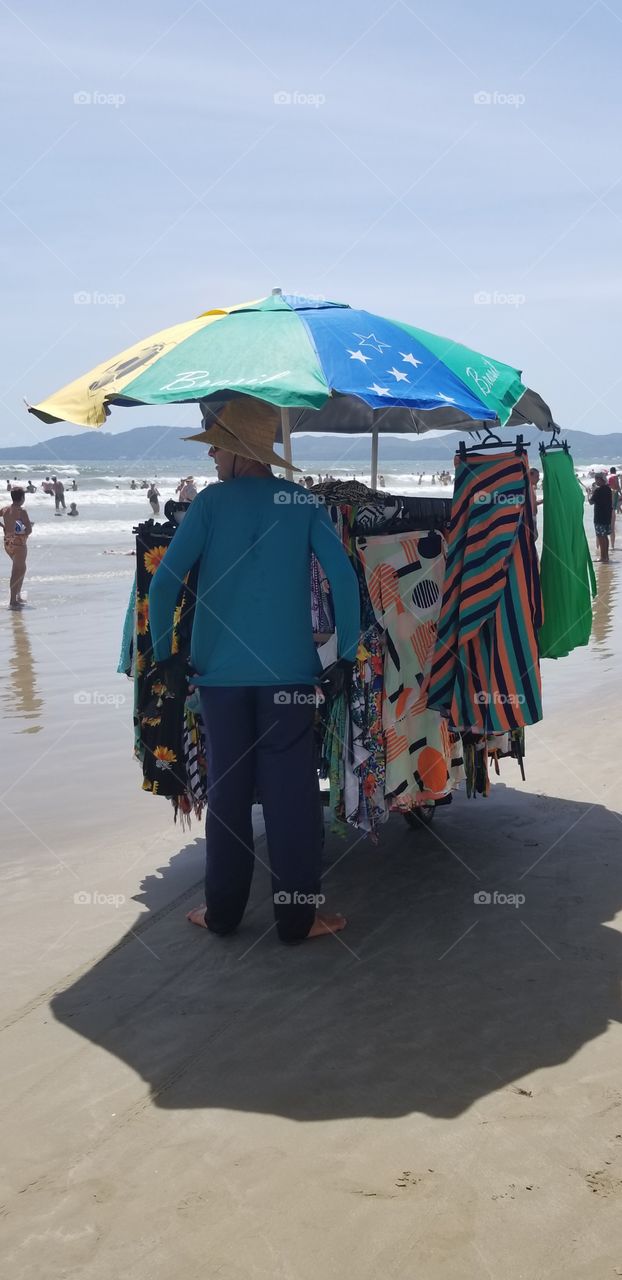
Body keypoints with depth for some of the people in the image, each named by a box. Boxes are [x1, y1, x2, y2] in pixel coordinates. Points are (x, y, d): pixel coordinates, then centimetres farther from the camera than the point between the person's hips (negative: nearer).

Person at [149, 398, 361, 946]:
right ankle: (298, 917, 10)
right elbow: (344, 577, -6)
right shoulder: (304, 502, 1)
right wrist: (347, 654, 2)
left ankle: (222, 912, 20)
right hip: (290, 671, 0)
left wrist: (164, 653, 2)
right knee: (292, 793, 4)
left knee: (228, 790, 11)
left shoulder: (210, 501, -2)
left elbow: (164, 582, -8)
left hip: (220, 671, 0)